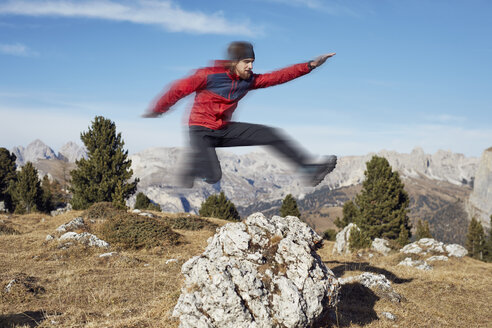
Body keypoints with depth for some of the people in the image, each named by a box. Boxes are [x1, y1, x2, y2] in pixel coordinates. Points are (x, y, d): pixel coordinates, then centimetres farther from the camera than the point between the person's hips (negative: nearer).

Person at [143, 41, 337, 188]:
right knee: (213, 176, -25)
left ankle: (309, 168, 0)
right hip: (201, 130, -6)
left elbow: (278, 77, 0)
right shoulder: (210, 75, -18)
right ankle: (189, 172, 11)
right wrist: (154, 112, -3)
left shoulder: (248, 80, 0)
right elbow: (179, 90, -11)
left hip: (225, 130, 6)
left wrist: (310, 65, -7)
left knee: (272, 135, -3)